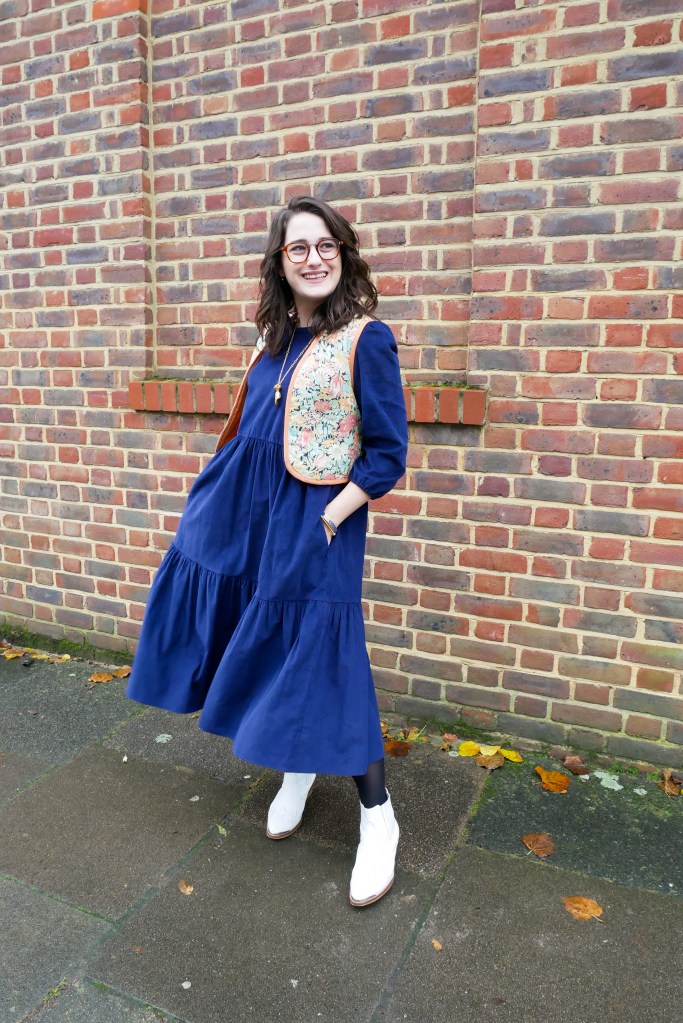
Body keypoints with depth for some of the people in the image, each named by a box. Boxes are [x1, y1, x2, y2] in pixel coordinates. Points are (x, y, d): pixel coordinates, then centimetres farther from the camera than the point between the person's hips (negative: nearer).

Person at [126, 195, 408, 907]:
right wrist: (217, 500, 13)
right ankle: (296, 770, 40)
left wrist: (329, 518, -16)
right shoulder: (275, 338, 11)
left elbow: (387, 454, -10)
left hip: (317, 527, -6)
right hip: (249, 519, 7)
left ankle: (377, 818, 19)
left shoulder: (365, 339, -9)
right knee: (269, 651, 15)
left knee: (326, 662, -1)